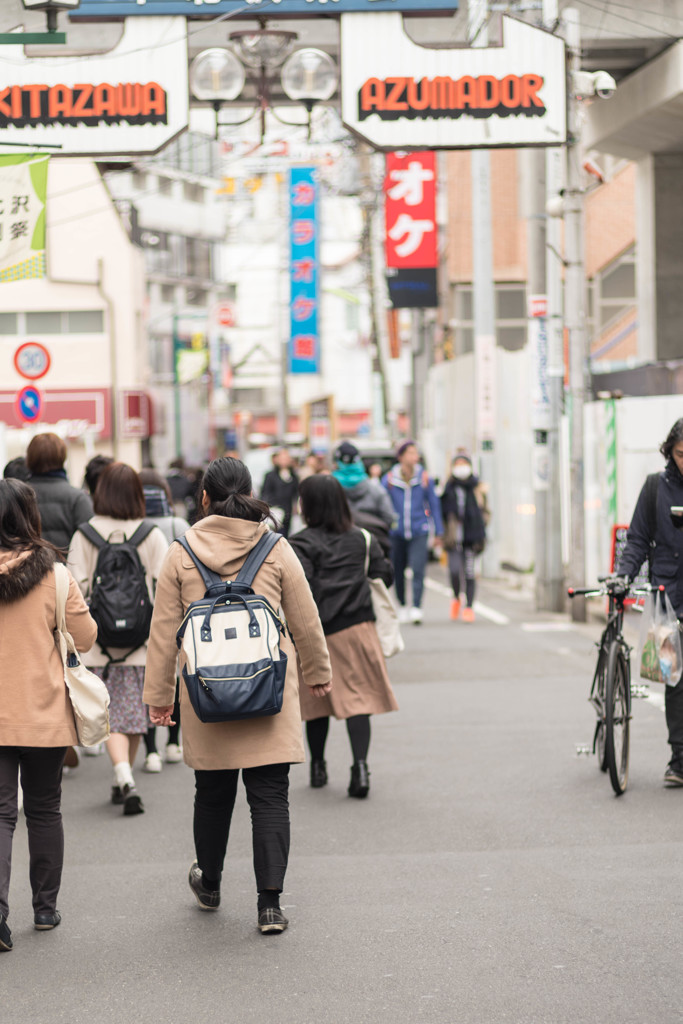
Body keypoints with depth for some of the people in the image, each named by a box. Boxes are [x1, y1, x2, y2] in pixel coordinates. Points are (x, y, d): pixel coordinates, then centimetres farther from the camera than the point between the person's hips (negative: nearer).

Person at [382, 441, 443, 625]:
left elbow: (434, 504, 9)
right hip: (396, 532, 1)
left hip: (419, 532, -1)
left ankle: (417, 608, -16)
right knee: (398, 571, 9)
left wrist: (438, 532, 9)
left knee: (418, 570, -15)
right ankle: (402, 606, 26)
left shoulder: (425, 478, 1)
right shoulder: (389, 479, -1)